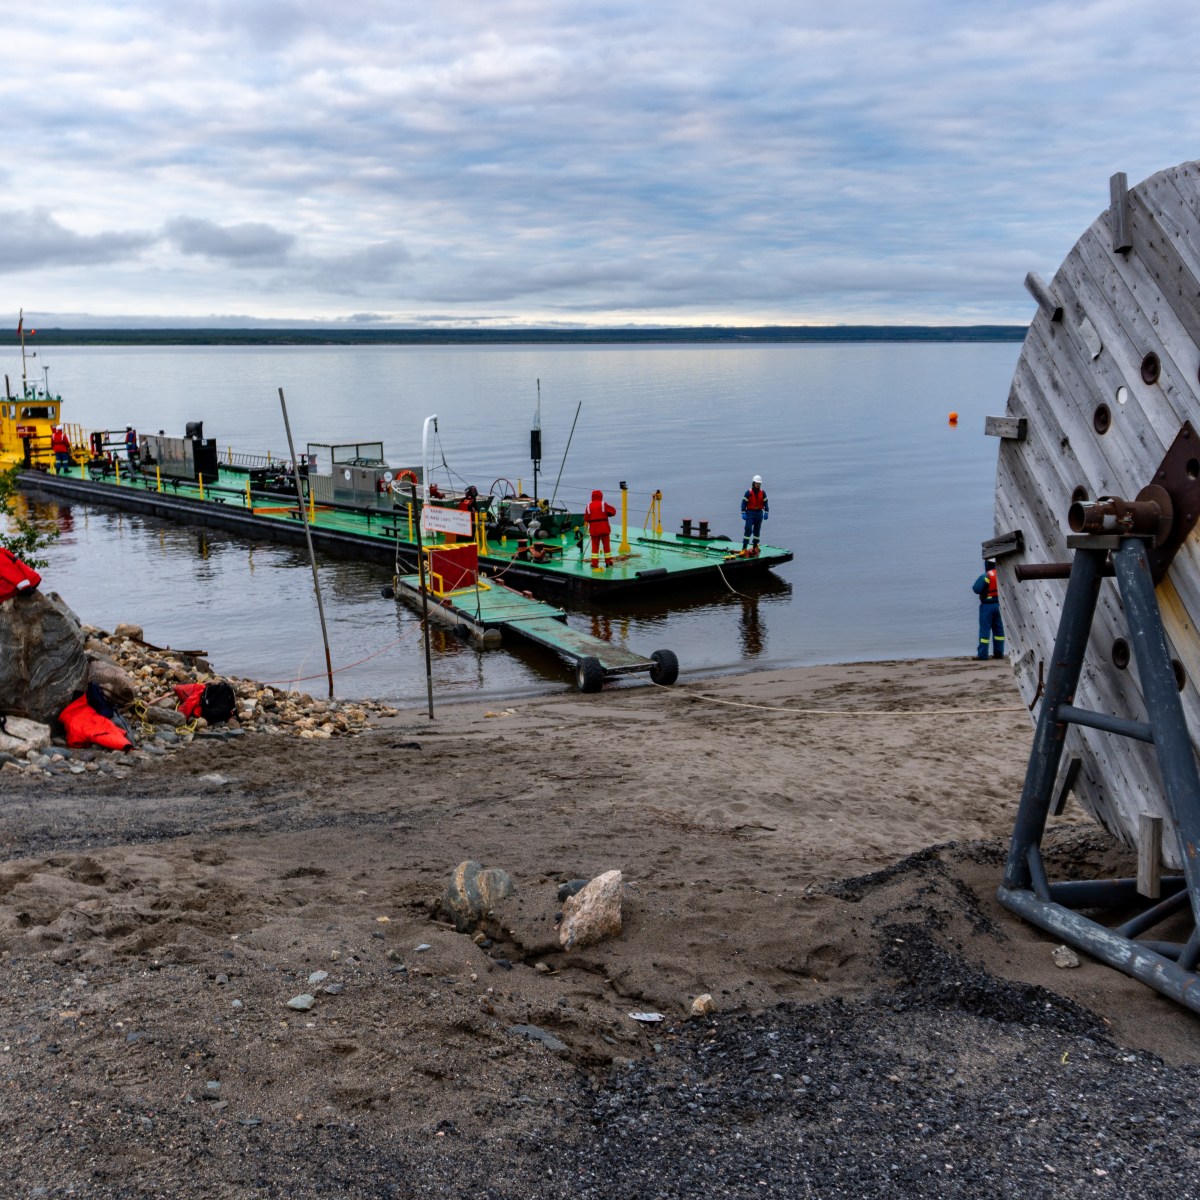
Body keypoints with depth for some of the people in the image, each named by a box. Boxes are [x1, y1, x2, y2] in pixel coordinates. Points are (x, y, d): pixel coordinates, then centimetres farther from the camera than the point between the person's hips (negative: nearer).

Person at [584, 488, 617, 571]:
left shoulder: (589, 506, 1)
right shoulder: (603, 505, -6)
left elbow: (586, 518, 3)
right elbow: (613, 512, -4)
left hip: (594, 529, 2)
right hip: (604, 528, -2)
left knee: (595, 546, 6)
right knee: (606, 545, 9)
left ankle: (594, 563, -1)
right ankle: (608, 562, 14)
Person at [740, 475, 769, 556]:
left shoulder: (763, 493, 5)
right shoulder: (749, 493, -6)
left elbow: (765, 503, 9)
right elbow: (744, 503, -7)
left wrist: (766, 513, 3)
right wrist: (743, 513, -13)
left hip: (759, 513, 4)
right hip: (750, 513, -4)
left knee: (757, 530, 9)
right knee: (748, 529, -12)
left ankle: (755, 547, 20)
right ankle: (744, 547, -13)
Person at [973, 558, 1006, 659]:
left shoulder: (986, 576, -15)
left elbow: (976, 589, -20)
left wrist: (973, 586, 0)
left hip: (987, 606, -6)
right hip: (999, 605, 6)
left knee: (985, 629, -3)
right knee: (999, 629, 12)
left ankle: (982, 654, -5)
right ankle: (999, 653, 14)